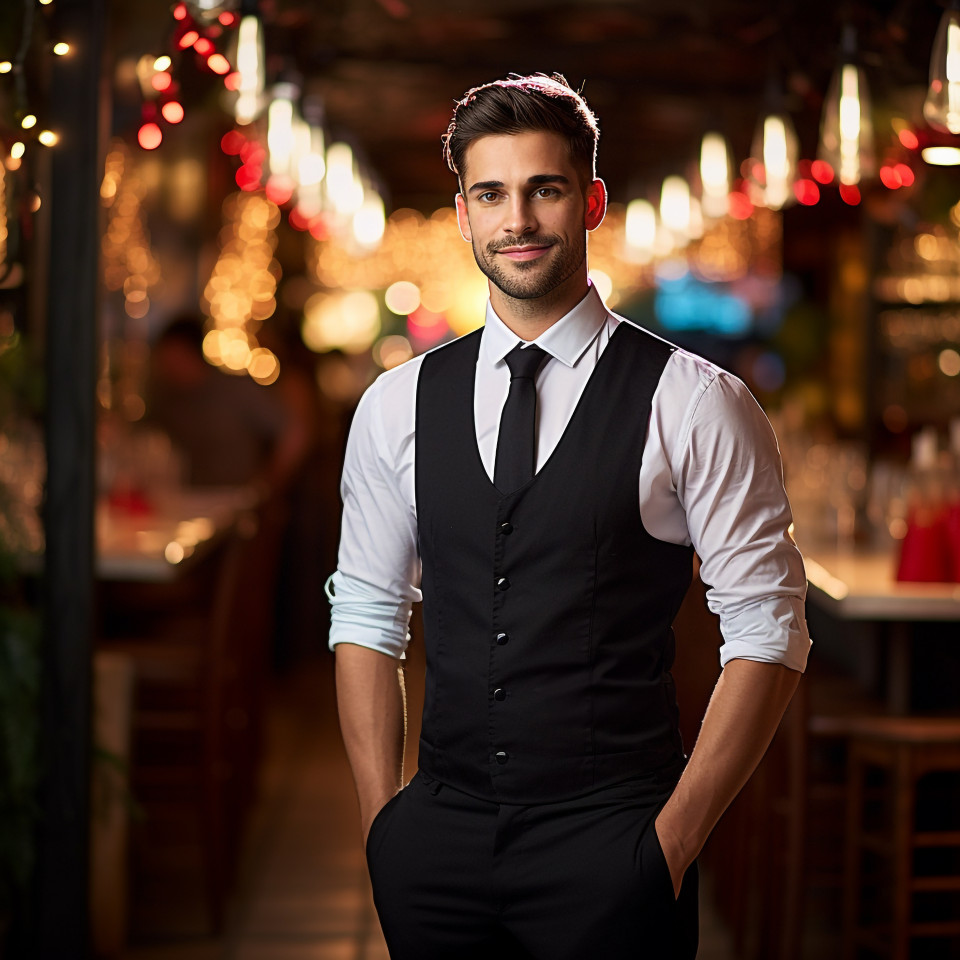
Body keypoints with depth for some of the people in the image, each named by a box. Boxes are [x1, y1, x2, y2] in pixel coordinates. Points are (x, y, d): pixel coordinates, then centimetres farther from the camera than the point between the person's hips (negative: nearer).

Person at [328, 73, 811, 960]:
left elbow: (766, 637, -5)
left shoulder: (695, 405, -4)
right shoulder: (398, 405, 6)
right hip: (439, 844, 3)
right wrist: (383, 823, 2)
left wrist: (674, 838, -10)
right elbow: (365, 618, 10)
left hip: (610, 850, -3)